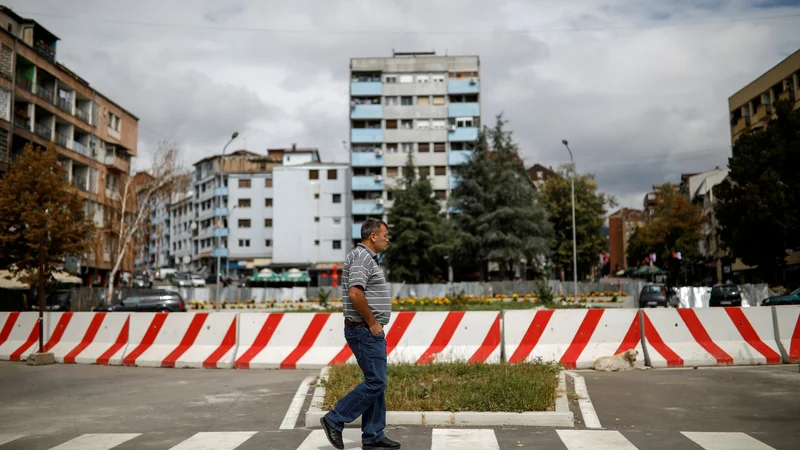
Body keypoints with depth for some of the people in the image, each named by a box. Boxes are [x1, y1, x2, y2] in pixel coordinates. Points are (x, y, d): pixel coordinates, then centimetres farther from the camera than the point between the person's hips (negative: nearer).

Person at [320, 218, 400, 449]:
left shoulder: (367, 257, 17)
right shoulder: (362, 257, -15)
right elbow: (355, 294, -27)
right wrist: (373, 323, -18)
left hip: (371, 331, 11)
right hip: (365, 331, -11)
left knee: (376, 382, 12)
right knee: (375, 382, -7)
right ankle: (335, 420, 3)